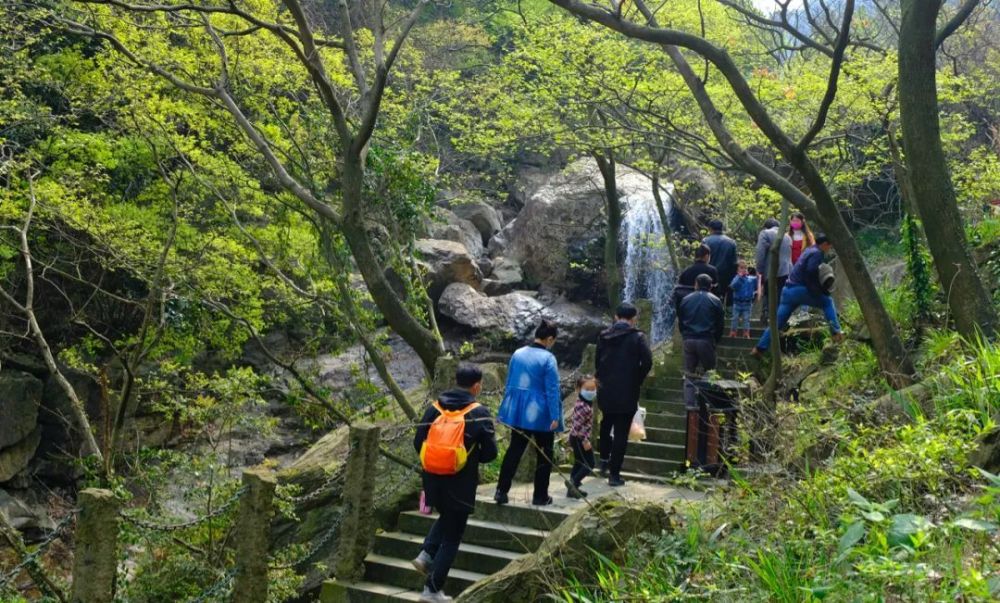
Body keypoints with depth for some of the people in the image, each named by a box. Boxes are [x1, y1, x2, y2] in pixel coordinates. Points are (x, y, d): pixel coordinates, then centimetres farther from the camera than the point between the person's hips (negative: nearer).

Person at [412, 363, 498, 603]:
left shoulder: (434, 408, 1)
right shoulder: (480, 413, -10)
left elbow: (418, 443, 2)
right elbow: (490, 452, -10)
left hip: (433, 480, 4)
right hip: (461, 485, -4)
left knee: (446, 517, 32)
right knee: (452, 537, 8)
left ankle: (427, 554, 13)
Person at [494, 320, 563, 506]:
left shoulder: (518, 354, 3)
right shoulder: (548, 358, -15)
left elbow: (510, 383, 11)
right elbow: (552, 390, -16)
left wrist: (508, 409, 20)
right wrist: (555, 416, -13)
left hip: (518, 411, 5)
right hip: (540, 414, -5)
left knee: (514, 451, 13)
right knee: (544, 454, 10)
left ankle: (501, 491, 10)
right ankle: (540, 496, 15)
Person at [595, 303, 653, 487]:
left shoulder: (604, 337, 4)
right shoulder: (637, 337, -8)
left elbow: (597, 362, 4)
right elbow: (647, 362, -16)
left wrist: (603, 380, 10)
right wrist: (637, 381, -2)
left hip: (605, 391, 4)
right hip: (627, 394, -4)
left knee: (606, 426, 27)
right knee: (621, 433, 3)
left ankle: (604, 460, 29)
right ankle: (614, 473, 5)